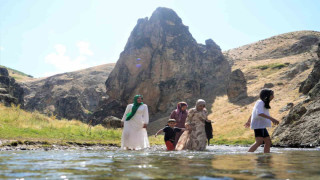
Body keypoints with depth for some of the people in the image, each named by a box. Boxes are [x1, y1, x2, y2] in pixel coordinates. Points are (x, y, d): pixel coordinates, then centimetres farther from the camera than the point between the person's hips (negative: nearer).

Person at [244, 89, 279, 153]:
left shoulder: (264, 103, 20)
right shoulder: (260, 102, -12)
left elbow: (253, 113, 29)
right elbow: (259, 113, -29)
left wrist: (248, 121, 39)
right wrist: (271, 118, -34)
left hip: (262, 126, 11)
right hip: (258, 125, -11)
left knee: (268, 141, 10)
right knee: (259, 141, -21)